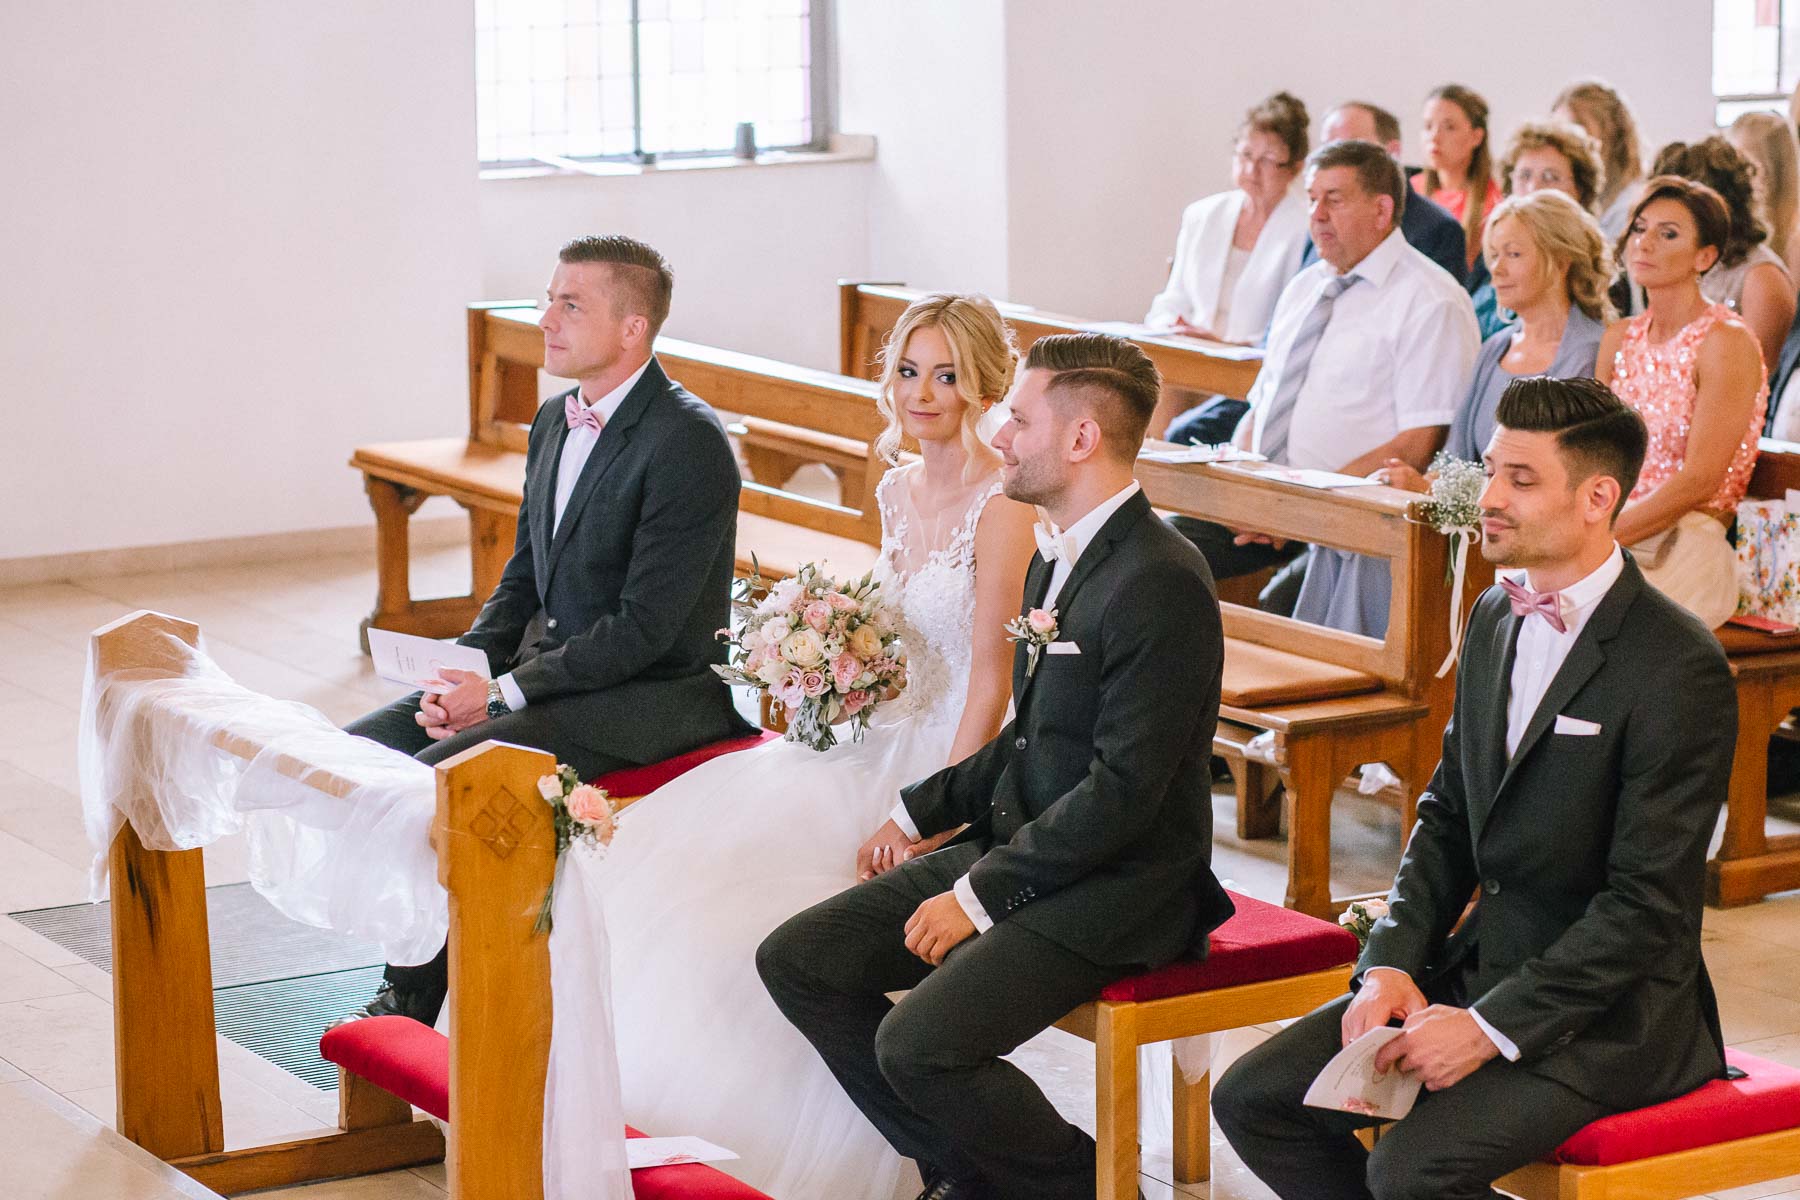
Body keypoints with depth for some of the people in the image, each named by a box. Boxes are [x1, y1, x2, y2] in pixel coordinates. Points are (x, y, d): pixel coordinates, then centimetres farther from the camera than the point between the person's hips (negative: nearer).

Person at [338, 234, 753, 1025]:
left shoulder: (688, 443, -19)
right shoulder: (556, 420, 10)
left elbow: (645, 627, -22)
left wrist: (502, 694, -19)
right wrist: (467, 673, -2)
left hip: (651, 695, -9)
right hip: (547, 668, 9)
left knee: (437, 777, -26)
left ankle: (413, 1004, -9)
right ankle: (410, 975, 3)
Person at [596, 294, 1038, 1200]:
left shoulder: (999, 508, -15)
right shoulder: (899, 491, 11)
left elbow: (991, 684, -17)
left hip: (960, 761, -8)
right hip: (885, 736, 8)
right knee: (700, 832, -8)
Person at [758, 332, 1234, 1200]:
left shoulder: (1161, 583, -20)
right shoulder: (1056, 556, 12)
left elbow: (1123, 788, -22)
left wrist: (982, 897, -18)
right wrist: (924, 810, 11)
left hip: (1113, 892, -10)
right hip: (1016, 849, 10)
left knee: (919, 1044, -26)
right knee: (796, 962, 1)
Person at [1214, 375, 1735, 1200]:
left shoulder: (1679, 668, -18)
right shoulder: (1496, 619, 8)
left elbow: (1649, 906, -19)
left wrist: (1492, 1028, -22)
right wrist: (1390, 963, -2)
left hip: (1605, 1013, -8)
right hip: (1476, 968, 8)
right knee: (1252, 1101, -4)